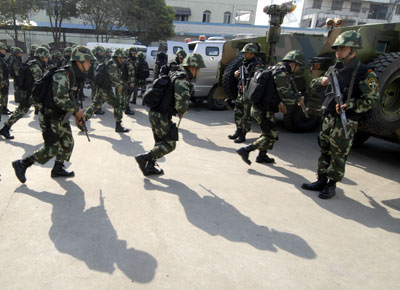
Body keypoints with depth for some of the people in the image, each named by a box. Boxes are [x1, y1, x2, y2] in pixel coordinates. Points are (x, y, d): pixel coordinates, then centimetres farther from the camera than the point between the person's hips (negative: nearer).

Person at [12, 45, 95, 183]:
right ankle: (21, 164, 12)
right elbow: (59, 99, -32)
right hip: (50, 117, -9)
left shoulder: (74, 76, 8)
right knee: (51, 149, -5)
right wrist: (76, 110, -21)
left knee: (68, 143, 11)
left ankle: (58, 169, 27)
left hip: (61, 117, 9)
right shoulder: (62, 75, -23)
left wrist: (77, 114, 12)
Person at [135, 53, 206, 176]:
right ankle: (144, 158, -2)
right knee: (169, 144, -1)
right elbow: (182, 101, -29)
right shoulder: (182, 79, -17)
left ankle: (149, 167, 26)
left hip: (155, 113, 10)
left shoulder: (175, 75, 14)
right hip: (161, 116, -10)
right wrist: (181, 112, -7)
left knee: (161, 142, 20)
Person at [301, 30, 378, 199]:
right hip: (327, 118, 6)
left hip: (345, 123, -6)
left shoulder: (365, 74, -9)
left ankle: (332, 185, 15)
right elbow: (314, 87, 19)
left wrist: (349, 105, -24)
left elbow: (370, 100, -11)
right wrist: (322, 81, -4)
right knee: (324, 152, 13)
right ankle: (321, 181, 25)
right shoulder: (333, 70, 11)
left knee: (338, 156, 2)